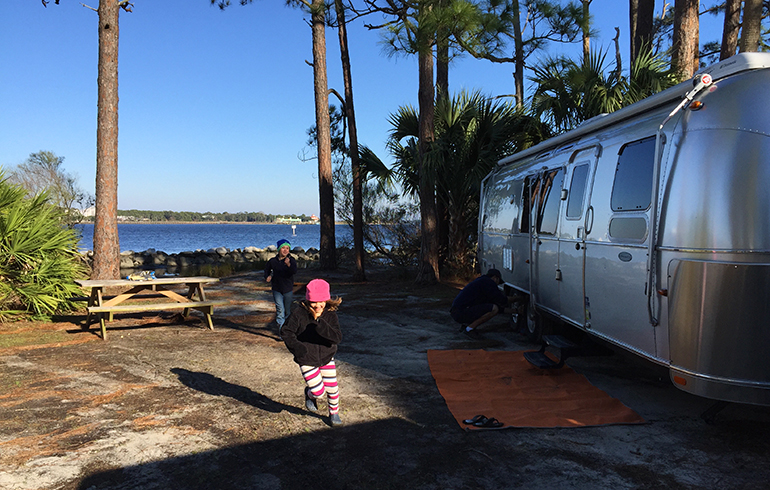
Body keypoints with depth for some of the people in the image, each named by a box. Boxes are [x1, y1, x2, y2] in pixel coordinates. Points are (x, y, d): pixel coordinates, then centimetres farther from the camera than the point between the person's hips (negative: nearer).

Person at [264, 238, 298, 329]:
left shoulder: (291, 260, -7)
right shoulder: (273, 261, 0)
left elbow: (294, 271, -27)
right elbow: (267, 269, 22)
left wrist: (289, 264, -44)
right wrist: (267, 276, 5)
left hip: (288, 289, 0)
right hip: (277, 289, 1)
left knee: (288, 310, 9)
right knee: (280, 309, -9)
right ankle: (281, 327, -5)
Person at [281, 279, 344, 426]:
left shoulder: (330, 315, -13)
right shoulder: (299, 314, -18)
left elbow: (337, 337, -23)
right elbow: (287, 332, -7)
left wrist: (319, 323, -36)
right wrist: (295, 346, -24)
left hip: (327, 358, 2)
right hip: (307, 360, -2)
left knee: (332, 388, 8)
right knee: (319, 392, -4)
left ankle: (334, 412, 37)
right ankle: (310, 394, 33)